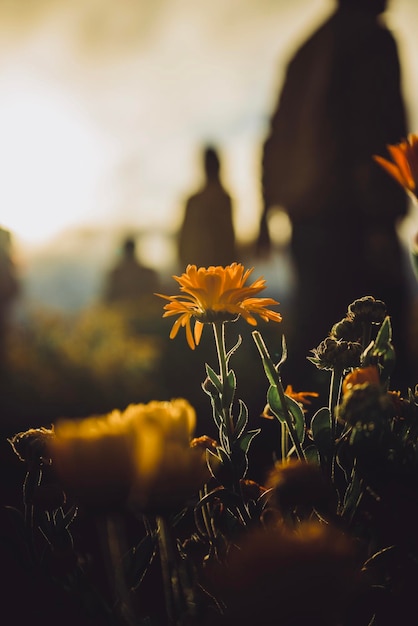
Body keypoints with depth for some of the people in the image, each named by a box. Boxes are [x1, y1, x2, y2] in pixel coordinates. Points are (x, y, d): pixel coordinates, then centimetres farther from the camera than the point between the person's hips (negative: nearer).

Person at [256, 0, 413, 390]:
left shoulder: (306, 50, 20)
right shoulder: (372, 39, -4)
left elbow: (277, 136, 19)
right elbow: (374, 129, -15)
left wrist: (267, 213, 22)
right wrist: (380, 218, -19)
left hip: (304, 215, 8)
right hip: (349, 214, -8)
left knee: (311, 332, 11)